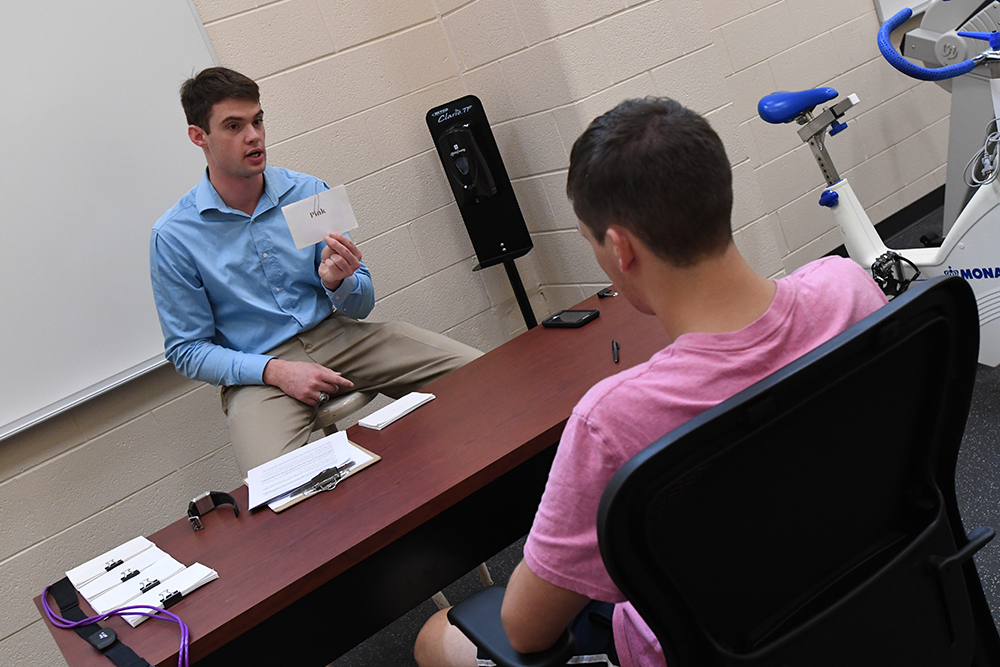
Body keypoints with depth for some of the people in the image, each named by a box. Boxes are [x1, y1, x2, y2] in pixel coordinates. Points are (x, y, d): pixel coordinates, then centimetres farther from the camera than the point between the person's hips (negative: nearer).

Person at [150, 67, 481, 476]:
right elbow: (187, 350, -1)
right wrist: (275, 371, -16)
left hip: (336, 337, 4)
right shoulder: (173, 236, -4)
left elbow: (361, 306, 8)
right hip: (257, 370, -3)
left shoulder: (310, 193, 3)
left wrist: (338, 282, -18)